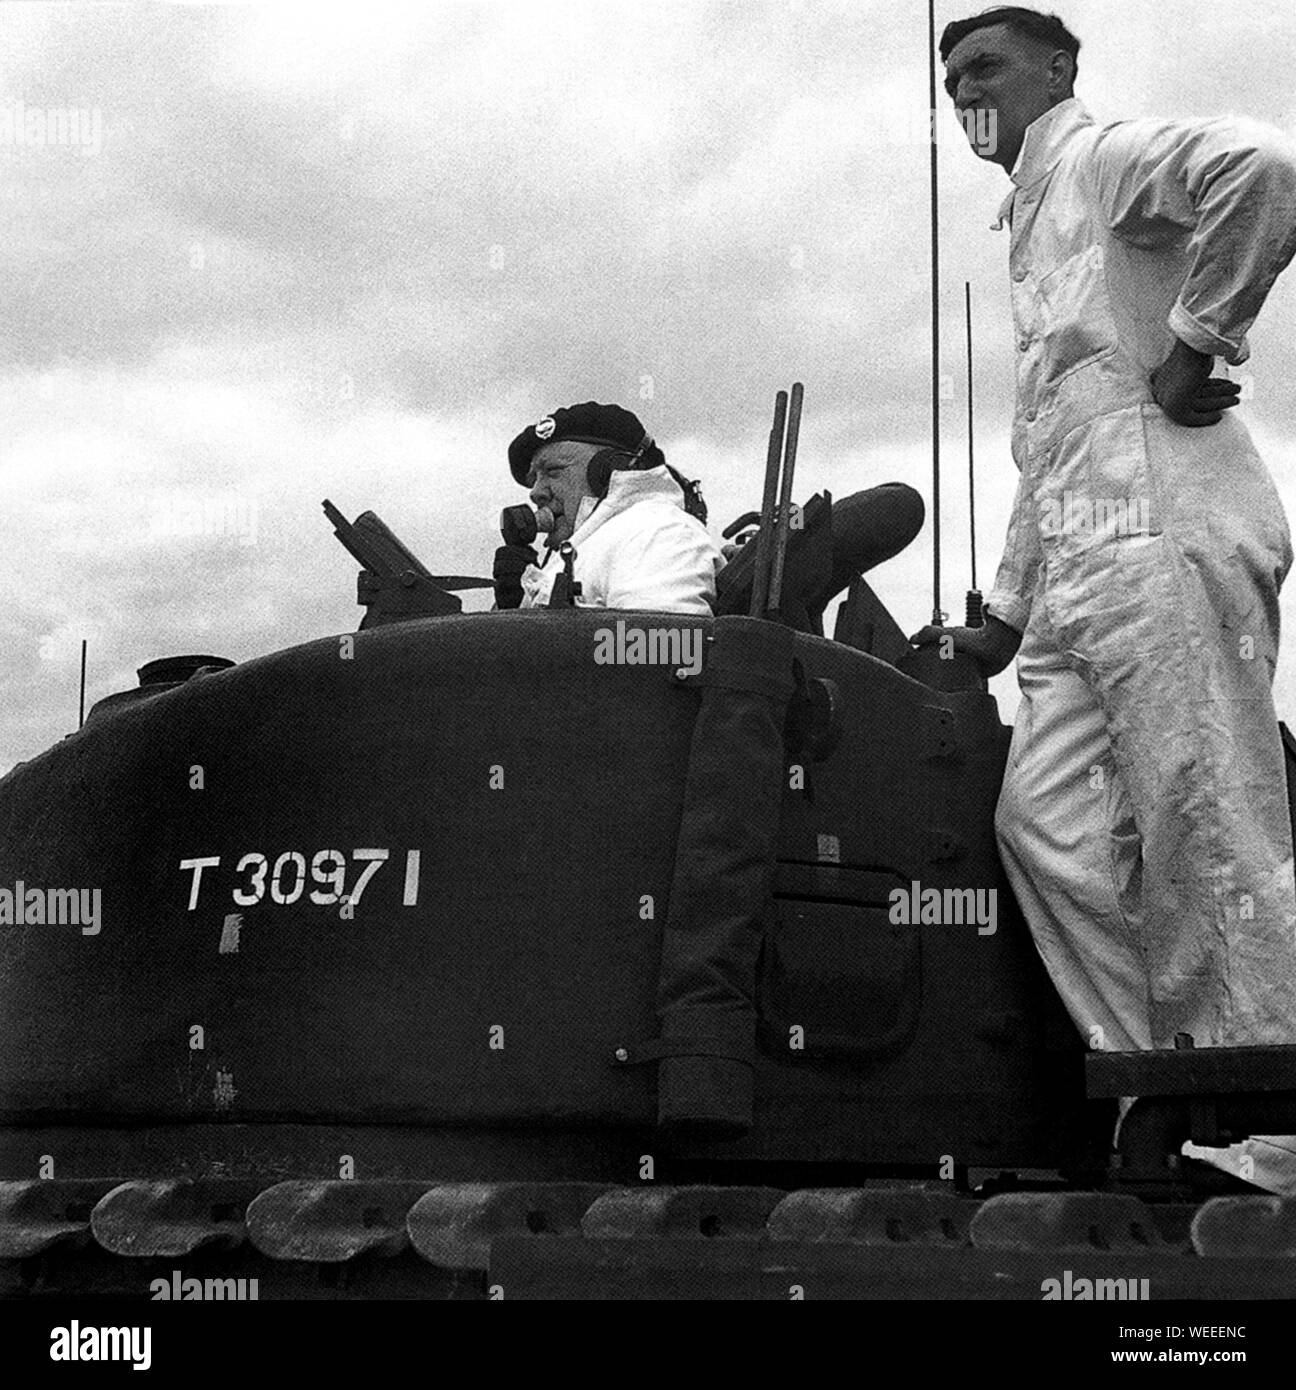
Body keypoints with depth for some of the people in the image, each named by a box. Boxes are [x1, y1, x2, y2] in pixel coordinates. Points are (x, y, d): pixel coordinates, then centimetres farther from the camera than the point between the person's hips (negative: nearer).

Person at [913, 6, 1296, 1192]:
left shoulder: (1104, 159, 3)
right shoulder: (1032, 227, 30)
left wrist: (1199, 340, -14)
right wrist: (1006, 615, 26)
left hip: (1161, 537, -10)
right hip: (1078, 567, 10)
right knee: (1047, 818, -1)